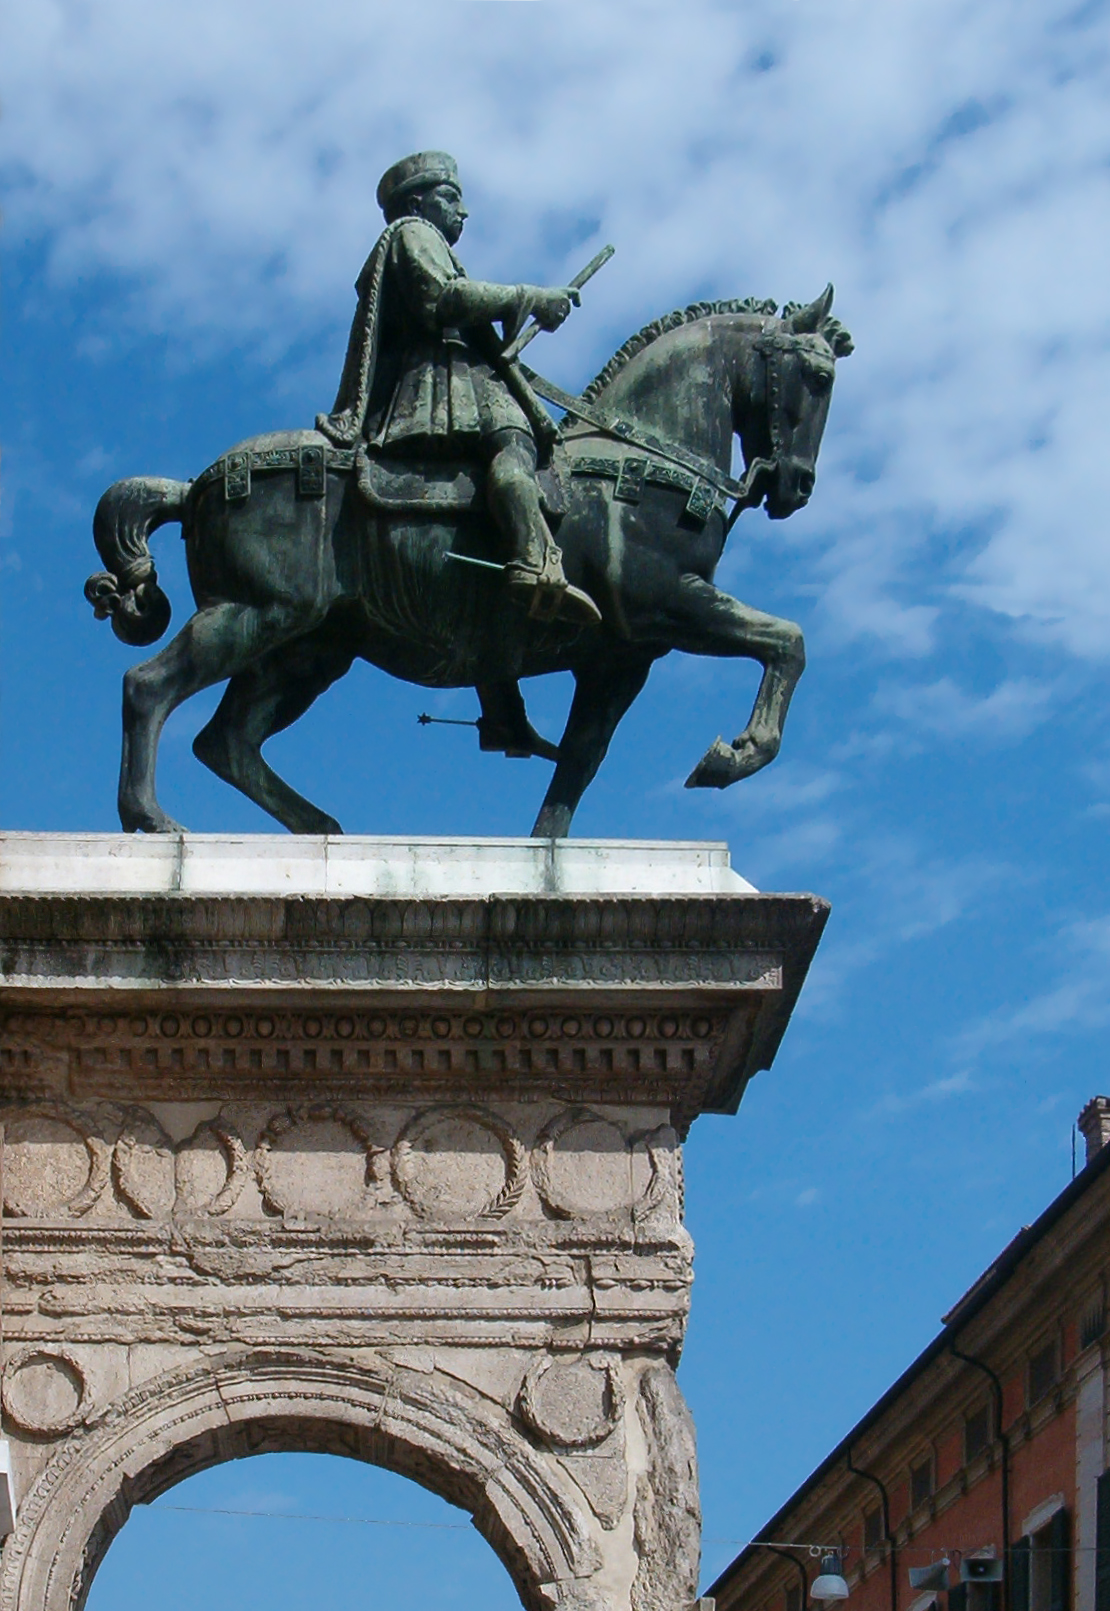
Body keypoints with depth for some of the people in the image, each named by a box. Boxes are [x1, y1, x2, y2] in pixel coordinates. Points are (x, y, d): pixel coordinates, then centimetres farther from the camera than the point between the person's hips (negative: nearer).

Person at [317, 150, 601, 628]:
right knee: (512, 439, -32)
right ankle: (536, 566, -57)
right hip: (441, 379, -11)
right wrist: (528, 298, -3)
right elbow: (442, 296, -7)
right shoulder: (412, 232, 12)